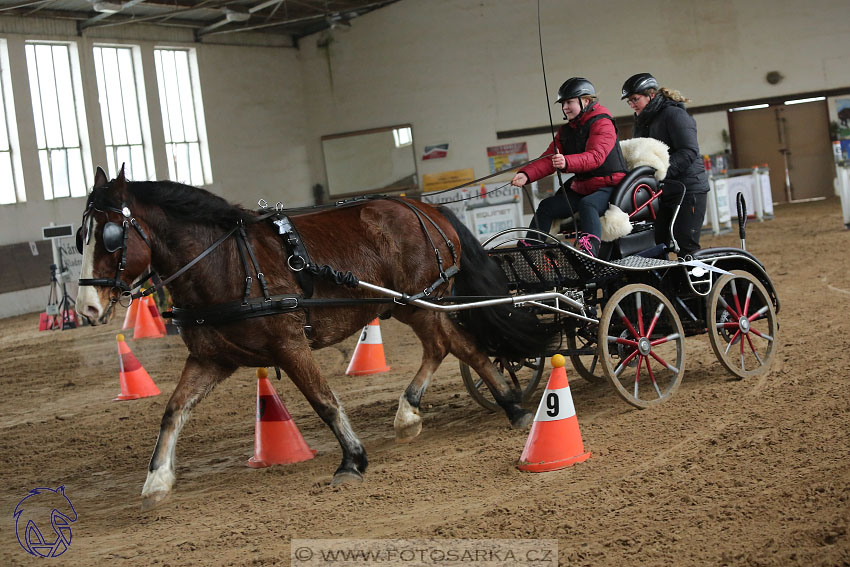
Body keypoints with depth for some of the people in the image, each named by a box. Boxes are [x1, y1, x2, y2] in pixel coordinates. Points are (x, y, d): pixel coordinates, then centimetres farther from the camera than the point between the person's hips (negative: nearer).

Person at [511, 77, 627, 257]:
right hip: (580, 188, 8)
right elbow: (549, 159, 3)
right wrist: (526, 175, -16)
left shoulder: (602, 123, -11)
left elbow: (596, 156, -28)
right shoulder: (566, 131, 14)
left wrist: (567, 162, -46)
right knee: (547, 206, -1)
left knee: (587, 205, -37)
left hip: (609, 186, -8)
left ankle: (590, 247, -57)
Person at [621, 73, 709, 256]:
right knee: (658, 244, 4)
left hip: (688, 190, -8)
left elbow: (689, 152, -21)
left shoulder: (674, 114, -11)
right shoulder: (642, 121, 16)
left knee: (686, 245, -10)